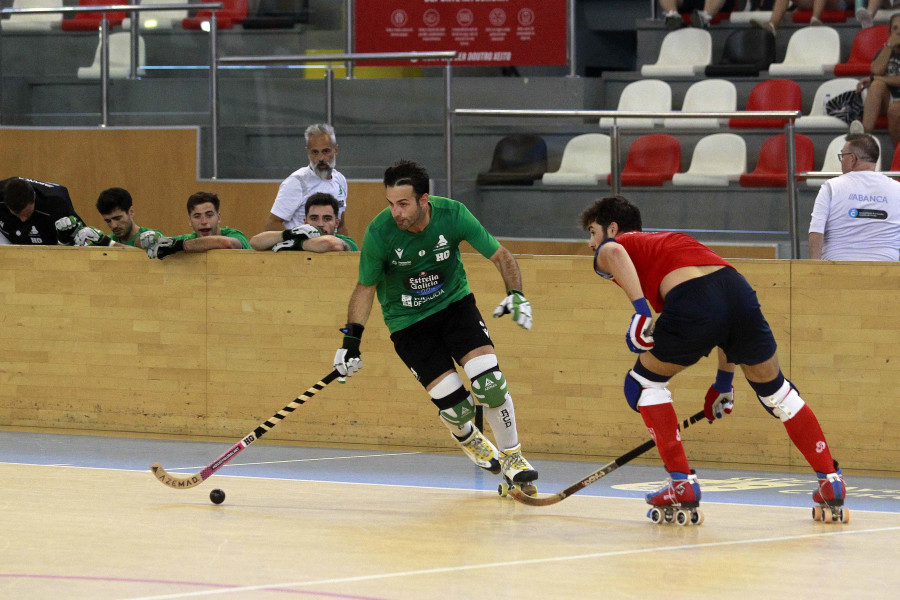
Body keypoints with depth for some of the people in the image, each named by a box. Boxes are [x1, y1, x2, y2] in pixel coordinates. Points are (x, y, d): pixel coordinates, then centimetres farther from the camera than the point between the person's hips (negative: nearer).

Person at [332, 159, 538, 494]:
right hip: (408, 322, -1)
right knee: (454, 404, -12)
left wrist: (516, 295, -23)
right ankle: (468, 439, 25)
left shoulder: (452, 215, -20)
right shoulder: (379, 233, -22)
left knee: (489, 382, -18)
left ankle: (511, 457, 6)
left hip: (455, 303, 1)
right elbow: (366, 287, -5)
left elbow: (500, 256, -8)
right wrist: (351, 339, -10)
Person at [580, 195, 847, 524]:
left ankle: (682, 485, 14)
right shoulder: (663, 241, 41)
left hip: (692, 304, -6)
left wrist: (640, 310, -11)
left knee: (645, 382, 19)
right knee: (774, 388, 25)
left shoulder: (608, 249, 23)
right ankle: (832, 483, 26)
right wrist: (724, 380, 43)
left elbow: (615, 252, -8)